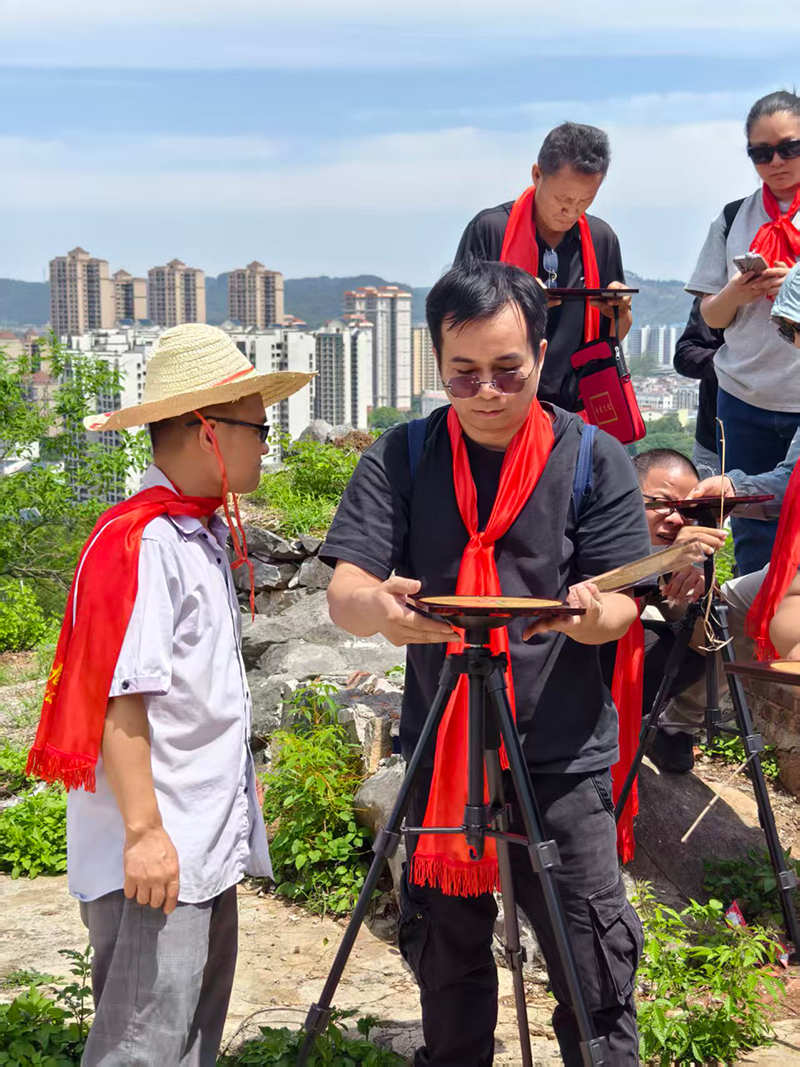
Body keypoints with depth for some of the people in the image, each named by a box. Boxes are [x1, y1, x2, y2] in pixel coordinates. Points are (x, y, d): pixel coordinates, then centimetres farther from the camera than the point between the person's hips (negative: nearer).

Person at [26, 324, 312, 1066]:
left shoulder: (203, 533, 12)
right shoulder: (140, 543, -18)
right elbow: (119, 698, -22)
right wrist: (144, 832, -23)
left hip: (208, 845, 10)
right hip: (154, 858, -10)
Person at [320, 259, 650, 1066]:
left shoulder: (594, 459, -2)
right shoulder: (401, 458, 0)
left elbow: (623, 601, -4)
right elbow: (343, 593, -9)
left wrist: (592, 615, -29)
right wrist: (377, 608, -34)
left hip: (563, 759, -2)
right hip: (437, 754, 2)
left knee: (596, 974, 1)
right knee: (446, 962, 17)